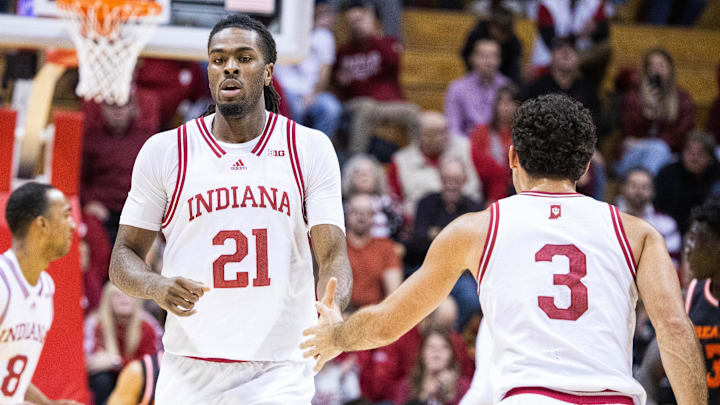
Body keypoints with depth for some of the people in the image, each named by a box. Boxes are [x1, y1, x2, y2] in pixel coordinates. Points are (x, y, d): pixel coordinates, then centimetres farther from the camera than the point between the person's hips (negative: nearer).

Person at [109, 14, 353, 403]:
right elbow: (124, 256, 8)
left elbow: (332, 256, -1)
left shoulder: (310, 149, 4)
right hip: (188, 371, 1)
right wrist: (157, 287, -16)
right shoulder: (164, 151, 4)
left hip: (279, 372, -1)